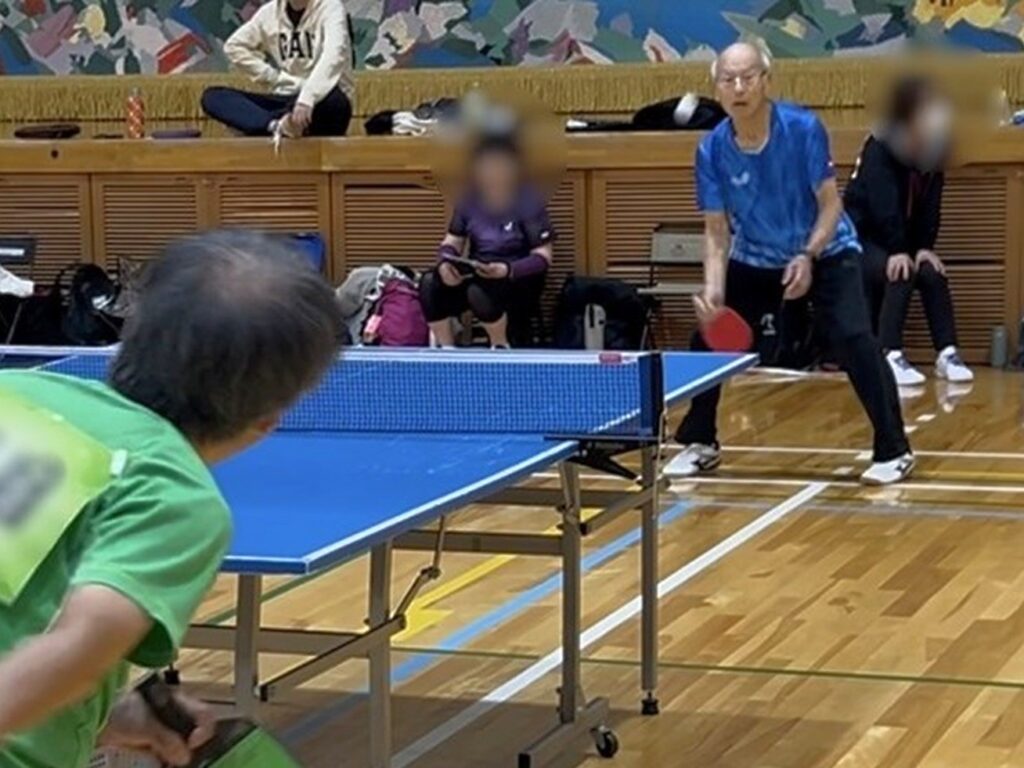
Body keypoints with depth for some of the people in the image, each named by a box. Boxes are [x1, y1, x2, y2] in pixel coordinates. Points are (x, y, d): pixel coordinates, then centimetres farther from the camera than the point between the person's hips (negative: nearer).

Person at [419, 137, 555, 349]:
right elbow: (452, 242, 8)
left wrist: (508, 269, -31)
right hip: (476, 273, 4)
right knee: (430, 283, -24)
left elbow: (544, 256, -13)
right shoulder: (469, 202, 1)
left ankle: (500, 349, -9)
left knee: (480, 291, -38)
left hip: (518, 280, -4)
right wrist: (445, 264, -17)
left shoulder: (529, 204, -13)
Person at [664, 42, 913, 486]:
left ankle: (894, 450, -9)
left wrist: (808, 257, -33)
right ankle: (700, 444, 23)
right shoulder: (712, 150, -17)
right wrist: (714, 288, -27)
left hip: (824, 253, -3)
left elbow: (830, 204, -19)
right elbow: (717, 230, -12)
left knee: (854, 340, -21)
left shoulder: (803, 128, -24)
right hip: (755, 260, 4)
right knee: (707, 340, 0)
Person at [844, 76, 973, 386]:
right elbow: (885, 206, -29)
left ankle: (947, 353, -12)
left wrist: (924, 247, -15)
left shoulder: (930, 153, 0)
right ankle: (890, 357, -30)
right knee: (901, 274, -29)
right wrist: (897, 251, -36)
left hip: (899, 241, 7)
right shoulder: (880, 150, -20)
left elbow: (930, 208, -2)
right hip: (861, 238, -6)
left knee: (933, 273, -16)